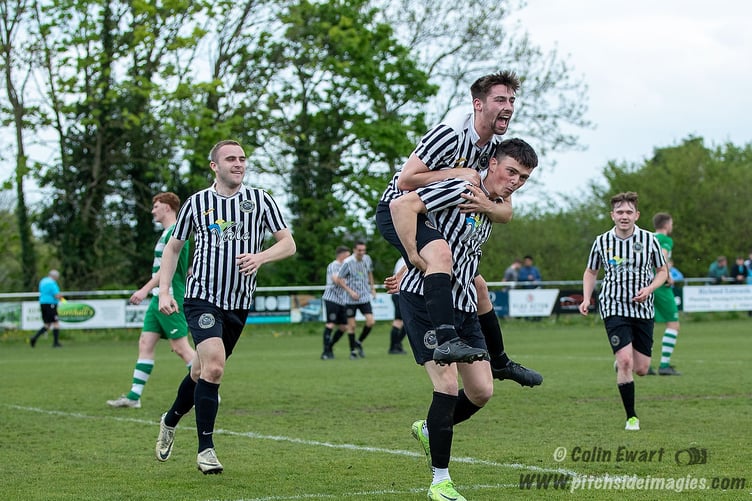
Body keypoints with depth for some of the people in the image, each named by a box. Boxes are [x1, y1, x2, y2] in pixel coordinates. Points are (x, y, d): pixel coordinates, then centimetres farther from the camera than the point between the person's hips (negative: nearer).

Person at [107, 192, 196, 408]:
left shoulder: (175, 232, -13)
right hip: (159, 299, 10)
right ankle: (134, 396, 7)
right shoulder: (167, 233, 18)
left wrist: (145, 289, -24)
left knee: (180, 346, -8)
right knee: (145, 344, 6)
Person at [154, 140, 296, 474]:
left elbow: (288, 244, 2)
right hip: (202, 297, -3)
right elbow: (172, 247, 13)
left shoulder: (260, 200, 3)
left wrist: (261, 257, -18)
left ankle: (170, 421, 42)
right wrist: (164, 292, 3)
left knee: (203, 372, 14)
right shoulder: (196, 202, 2)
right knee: (213, 366, -22)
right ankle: (205, 449, -12)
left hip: (239, 302, 3)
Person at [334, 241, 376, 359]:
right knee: (351, 325, 0)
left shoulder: (367, 259, 1)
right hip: (351, 299, -4)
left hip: (365, 297, 4)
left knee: (371, 322, -8)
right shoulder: (348, 263, -15)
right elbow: (338, 279, -9)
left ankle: (359, 342, 15)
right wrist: (350, 291, -16)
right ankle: (353, 351, 14)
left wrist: (372, 287, 18)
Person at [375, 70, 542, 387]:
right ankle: (447, 341, -50)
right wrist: (458, 174, -25)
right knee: (441, 254, -38)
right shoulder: (451, 132, -24)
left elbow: (506, 212, 1)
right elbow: (406, 180, -27)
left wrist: (486, 205, -22)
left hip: (432, 217, 9)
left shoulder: (496, 147, 1)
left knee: (478, 286, 13)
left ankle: (501, 363, 31)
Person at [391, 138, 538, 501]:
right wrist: (415, 257, -25)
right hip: (425, 297, -8)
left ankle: (428, 430, 33)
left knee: (481, 392, 5)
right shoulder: (460, 190, -13)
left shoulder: (495, 208, 14)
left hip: (463, 306, 8)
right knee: (448, 384, -15)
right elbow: (401, 204, -24)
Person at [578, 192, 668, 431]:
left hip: (643, 309, 2)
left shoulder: (649, 240, -3)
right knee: (625, 361, -18)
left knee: (641, 369, 3)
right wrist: (586, 298, -2)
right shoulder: (602, 241, -2)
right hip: (614, 307, -2)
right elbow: (591, 272, 13)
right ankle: (631, 418, -6)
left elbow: (662, 271, 8)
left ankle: (619, 363, 41)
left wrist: (649, 288, -11)